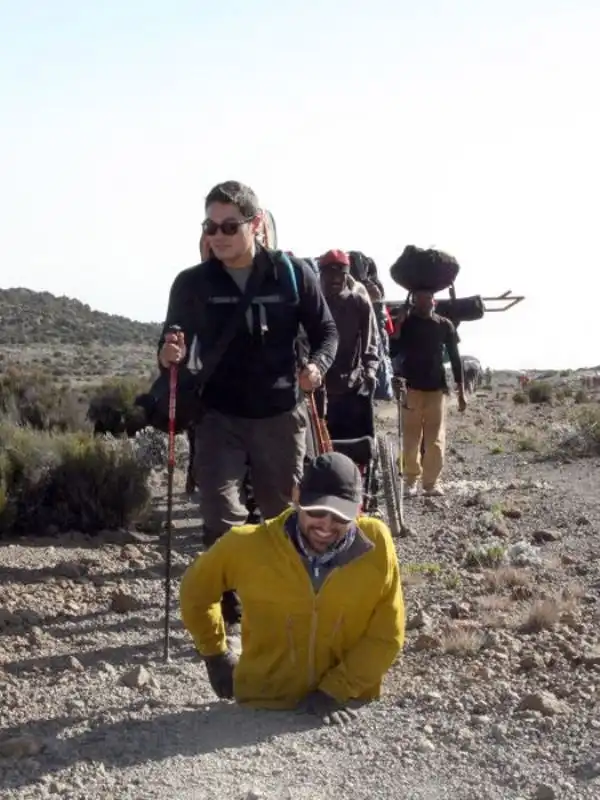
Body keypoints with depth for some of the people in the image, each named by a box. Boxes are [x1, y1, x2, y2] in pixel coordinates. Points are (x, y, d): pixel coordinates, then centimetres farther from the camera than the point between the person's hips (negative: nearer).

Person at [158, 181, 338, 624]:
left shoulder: (293, 274, -7)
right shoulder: (192, 283, -4)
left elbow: (327, 331, 2)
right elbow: (174, 349, 2)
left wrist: (318, 365, -19)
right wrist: (168, 356, -22)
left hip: (280, 414, 0)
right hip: (219, 416, 0)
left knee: (285, 513, 14)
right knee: (221, 515, -12)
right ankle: (229, 609, 0)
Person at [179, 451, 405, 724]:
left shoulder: (376, 544, -14)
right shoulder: (249, 545, -15)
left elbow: (386, 637, -7)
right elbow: (195, 589, 4)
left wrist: (334, 692, -13)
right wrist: (215, 655, 9)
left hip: (344, 708, 1)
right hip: (264, 705, 0)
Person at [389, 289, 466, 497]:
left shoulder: (444, 325, 4)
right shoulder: (405, 323, 2)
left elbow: (455, 358, 7)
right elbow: (393, 352, -7)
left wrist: (461, 391, 3)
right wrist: (397, 326, -17)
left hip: (436, 387, 0)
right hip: (411, 386, 0)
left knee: (435, 438, -4)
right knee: (411, 436, 0)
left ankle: (432, 481, 2)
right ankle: (411, 479, 10)